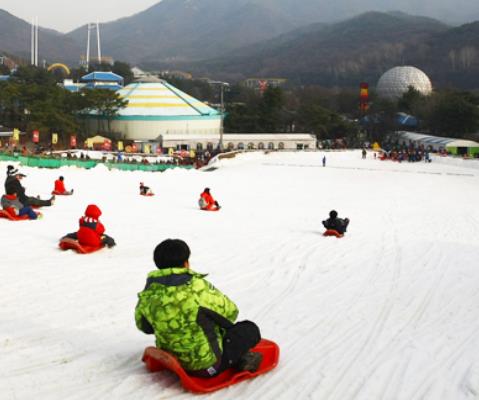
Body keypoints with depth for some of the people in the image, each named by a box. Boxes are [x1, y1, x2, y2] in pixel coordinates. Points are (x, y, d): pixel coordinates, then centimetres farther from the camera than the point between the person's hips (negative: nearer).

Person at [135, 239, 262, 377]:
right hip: (206, 364, -6)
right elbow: (230, 311, -9)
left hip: (171, 359, 6)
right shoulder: (197, 287, -24)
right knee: (250, 329, 11)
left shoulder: (147, 295, -10)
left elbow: (143, 326, 9)